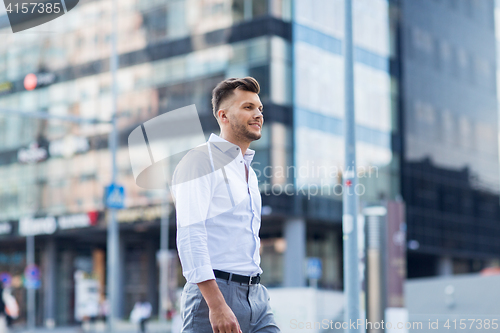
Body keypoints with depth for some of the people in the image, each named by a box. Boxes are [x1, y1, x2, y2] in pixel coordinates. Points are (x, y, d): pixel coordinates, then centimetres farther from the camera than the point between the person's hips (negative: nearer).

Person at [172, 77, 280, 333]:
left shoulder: (250, 173, 21)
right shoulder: (201, 160, -5)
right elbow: (190, 235, -16)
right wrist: (217, 304, -24)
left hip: (257, 295, 7)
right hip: (214, 293, -7)